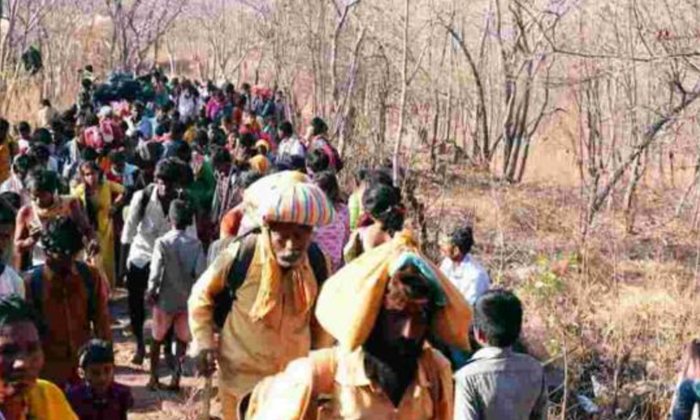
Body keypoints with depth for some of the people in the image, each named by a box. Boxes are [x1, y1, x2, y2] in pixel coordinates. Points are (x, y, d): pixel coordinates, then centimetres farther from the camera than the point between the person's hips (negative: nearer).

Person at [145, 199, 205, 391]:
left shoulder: (162, 242, -15)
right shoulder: (196, 244, -9)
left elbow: (155, 273, -15)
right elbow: (200, 273, -14)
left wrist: (150, 292, 0)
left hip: (165, 299, -1)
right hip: (188, 300, 1)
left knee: (158, 339, 18)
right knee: (182, 340, 15)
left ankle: (154, 378, 23)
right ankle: (176, 378, 10)